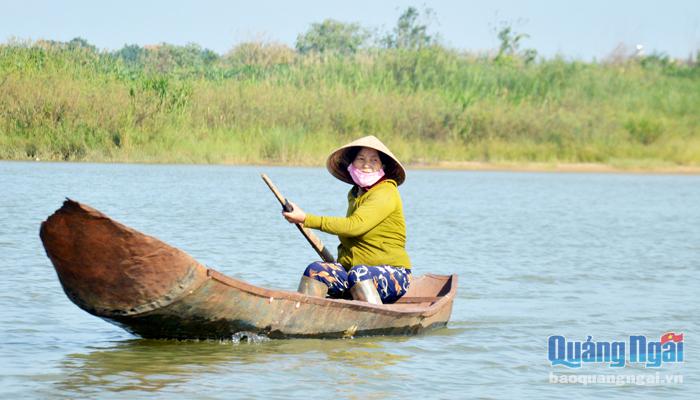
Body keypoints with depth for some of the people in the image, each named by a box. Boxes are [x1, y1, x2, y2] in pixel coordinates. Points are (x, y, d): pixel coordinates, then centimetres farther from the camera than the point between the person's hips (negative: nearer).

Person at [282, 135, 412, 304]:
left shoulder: (386, 193, -9)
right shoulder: (355, 194, 17)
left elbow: (355, 225, -22)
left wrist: (306, 219, -21)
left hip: (392, 276, -7)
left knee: (358, 273, -38)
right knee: (316, 270, -18)